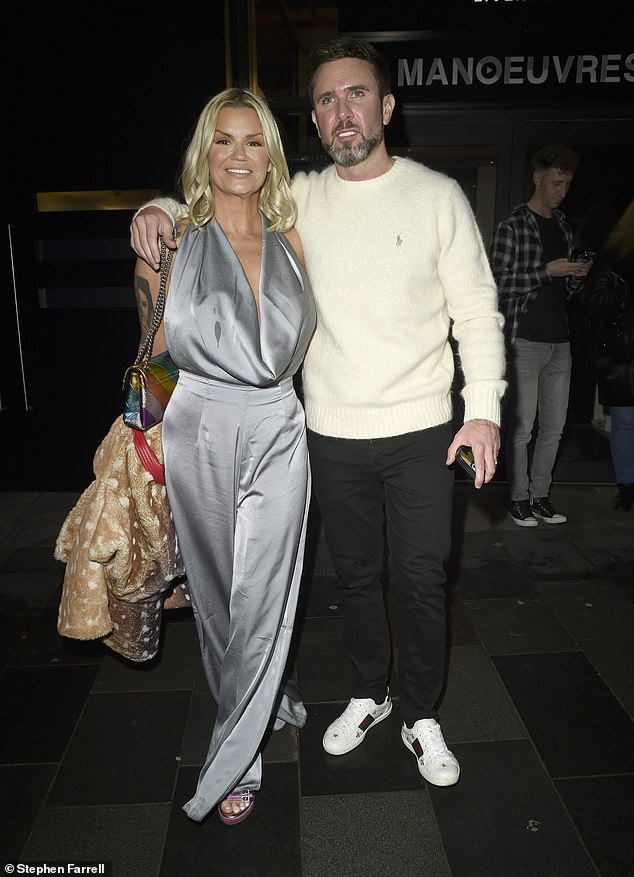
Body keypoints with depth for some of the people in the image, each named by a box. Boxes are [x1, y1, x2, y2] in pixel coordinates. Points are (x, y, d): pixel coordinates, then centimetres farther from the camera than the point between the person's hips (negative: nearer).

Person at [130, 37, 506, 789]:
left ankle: (421, 715, 30)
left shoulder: (437, 195, -1)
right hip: (333, 434, 2)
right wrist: (159, 208, -6)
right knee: (353, 574, 16)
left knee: (421, 578, 8)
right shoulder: (299, 198, 3)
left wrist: (484, 406, -9)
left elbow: (477, 310, -1)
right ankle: (370, 693, 39)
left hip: (421, 431, -1)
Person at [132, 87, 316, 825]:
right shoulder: (173, 240, 0)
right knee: (216, 590, 11)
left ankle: (233, 760, 21)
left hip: (276, 431, 1)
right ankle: (269, 699, 38)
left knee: (261, 596, 1)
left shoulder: (290, 240, 7)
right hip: (199, 433, 0)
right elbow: (156, 350, 7)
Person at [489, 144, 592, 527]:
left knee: (554, 427, 9)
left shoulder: (564, 227, 17)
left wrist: (578, 273, 4)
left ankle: (540, 495, 21)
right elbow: (500, 282, -13)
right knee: (521, 427, 0)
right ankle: (518, 498, 13)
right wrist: (548, 271, -15)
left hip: (560, 340, 7)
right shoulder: (512, 227, -5)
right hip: (526, 340, -7)